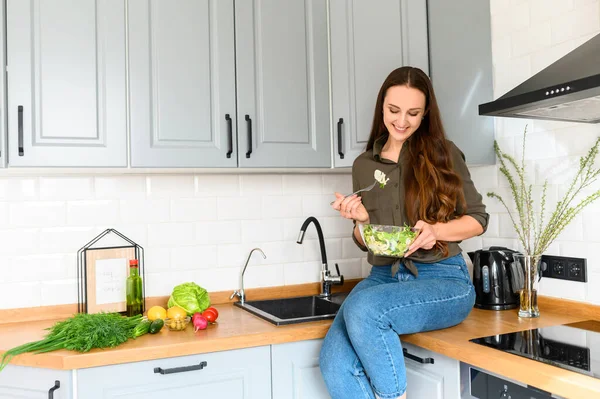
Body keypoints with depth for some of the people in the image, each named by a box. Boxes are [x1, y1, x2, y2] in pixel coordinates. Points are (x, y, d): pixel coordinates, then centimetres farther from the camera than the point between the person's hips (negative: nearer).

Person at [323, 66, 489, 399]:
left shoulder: (443, 154, 2)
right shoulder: (363, 165, 12)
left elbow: (478, 219, 4)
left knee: (362, 309, -33)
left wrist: (436, 230, -15)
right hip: (383, 276, 4)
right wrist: (360, 220, -6)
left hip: (442, 280, -3)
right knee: (333, 361, -23)